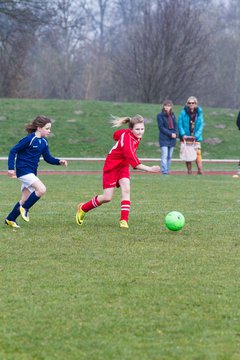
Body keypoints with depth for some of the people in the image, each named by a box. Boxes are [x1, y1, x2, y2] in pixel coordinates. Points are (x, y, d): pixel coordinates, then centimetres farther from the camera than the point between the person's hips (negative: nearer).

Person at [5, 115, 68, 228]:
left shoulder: (44, 142, 9)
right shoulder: (29, 139, -14)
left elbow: (48, 158, 16)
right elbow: (13, 151, -12)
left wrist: (59, 162, -2)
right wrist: (11, 168, -18)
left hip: (32, 172, 8)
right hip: (23, 170, -8)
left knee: (26, 199, 11)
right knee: (41, 189, -22)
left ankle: (10, 219, 23)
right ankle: (24, 208, -4)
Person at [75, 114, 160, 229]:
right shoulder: (128, 141, -36)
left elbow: (116, 134, 12)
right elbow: (135, 163, -42)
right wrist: (150, 169, -50)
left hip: (123, 165, 7)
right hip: (111, 167, -7)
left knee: (126, 190, -15)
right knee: (107, 198, -3)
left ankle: (124, 221, -17)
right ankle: (83, 209, 21)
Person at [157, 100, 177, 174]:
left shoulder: (172, 115, 12)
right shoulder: (160, 116, -3)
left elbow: (175, 125, 12)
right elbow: (161, 127, -9)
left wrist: (175, 133, -7)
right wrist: (170, 134, -14)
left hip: (172, 139, 5)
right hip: (164, 139, -5)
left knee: (170, 156, 6)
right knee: (164, 155, -14)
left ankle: (167, 170, 11)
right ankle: (164, 171, -17)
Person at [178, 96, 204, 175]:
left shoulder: (199, 113, 3)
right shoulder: (183, 112, -1)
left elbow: (201, 125, 1)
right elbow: (180, 124, -1)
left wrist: (196, 136, -10)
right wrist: (183, 134, -13)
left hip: (196, 138, 0)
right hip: (186, 137, 0)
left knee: (198, 153, -11)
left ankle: (200, 170, -11)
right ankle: (189, 170, 7)